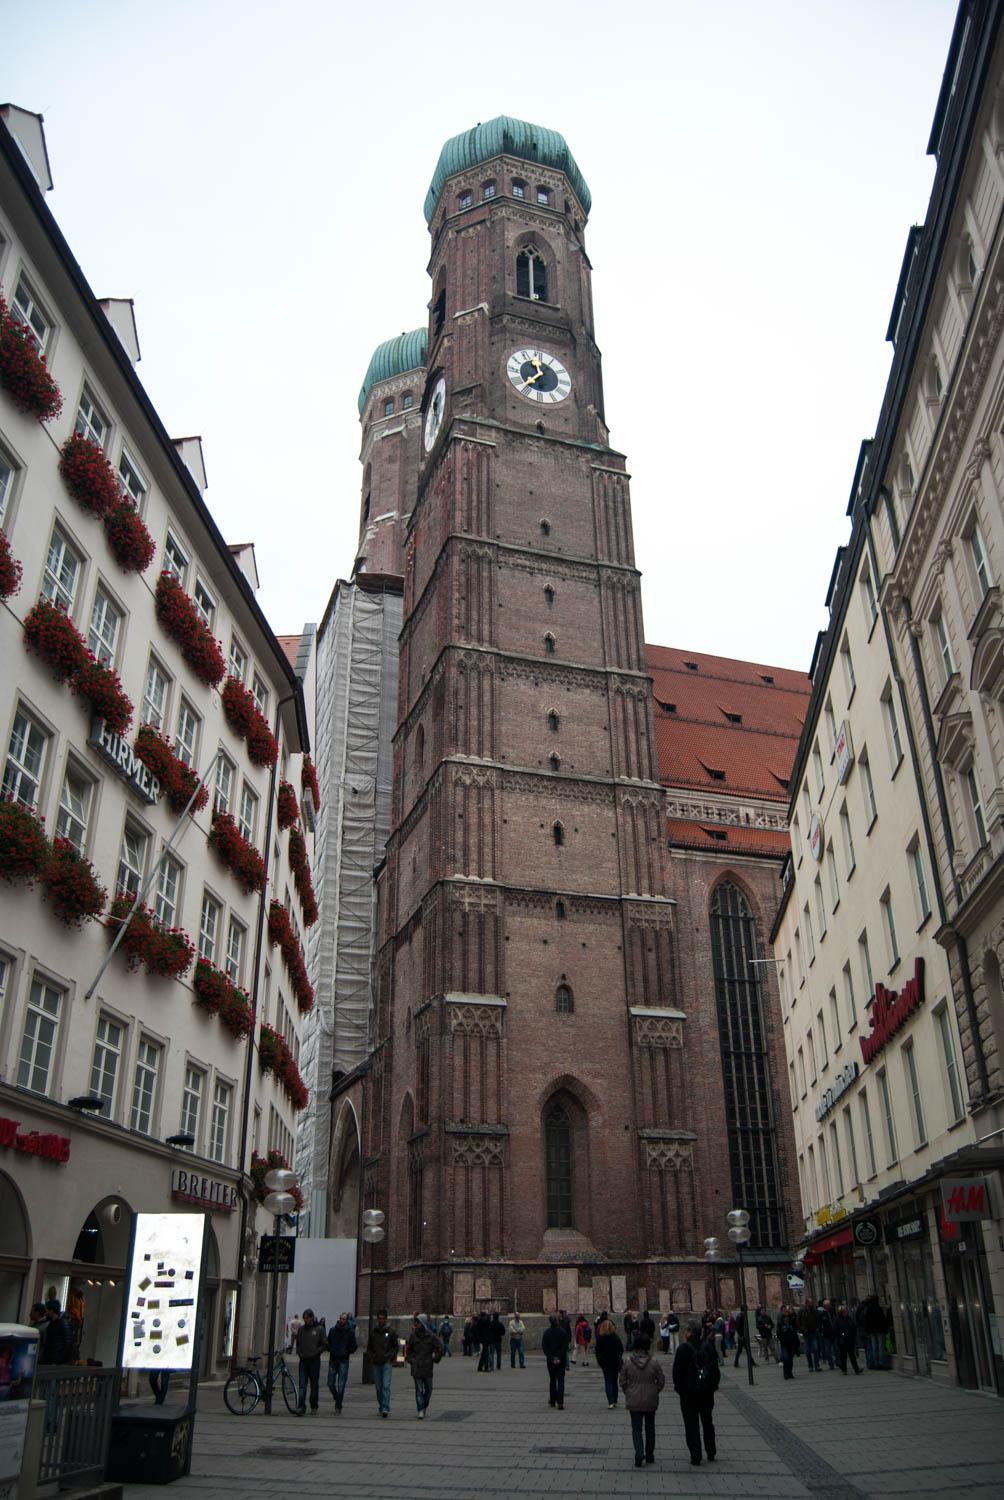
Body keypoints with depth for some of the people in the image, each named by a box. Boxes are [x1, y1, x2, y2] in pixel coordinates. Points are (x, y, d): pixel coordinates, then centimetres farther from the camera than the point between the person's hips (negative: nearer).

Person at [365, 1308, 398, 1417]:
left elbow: (395, 1347, 5)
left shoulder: (391, 1331, 1)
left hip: (387, 1363, -3)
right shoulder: (373, 1331, 8)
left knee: (386, 1386, -14)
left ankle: (385, 1408, -17)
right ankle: (381, 1408, 19)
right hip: (375, 1363, 3)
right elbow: (369, 1347, 16)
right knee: (378, 1387, 7)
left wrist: (390, 1357, -7)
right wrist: (370, 1358, 3)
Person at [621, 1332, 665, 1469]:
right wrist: (654, 1391, 11)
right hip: (651, 1401, 1)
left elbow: (623, 1381, -4)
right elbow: (661, 1381, -4)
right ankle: (650, 1456, 26)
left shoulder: (627, 1362, -10)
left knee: (636, 1428, 6)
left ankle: (639, 1454, -13)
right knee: (650, 1428, 18)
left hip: (634, 1401, -1)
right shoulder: (654, 1362, -10)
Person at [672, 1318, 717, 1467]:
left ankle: (695, 1456, 2)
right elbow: (716, 1368, 4)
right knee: (707, 1422, 18)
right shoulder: (709, 1346, -3)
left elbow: (677, 1371, -13)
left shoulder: (684, 1348, -15)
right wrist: (714, 1385, 14)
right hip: (707, 1392, 4)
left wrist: (678, 1387, 0)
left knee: (691, 1424, 4)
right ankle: (711, 1454, 25)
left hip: (688, 1392, -4)